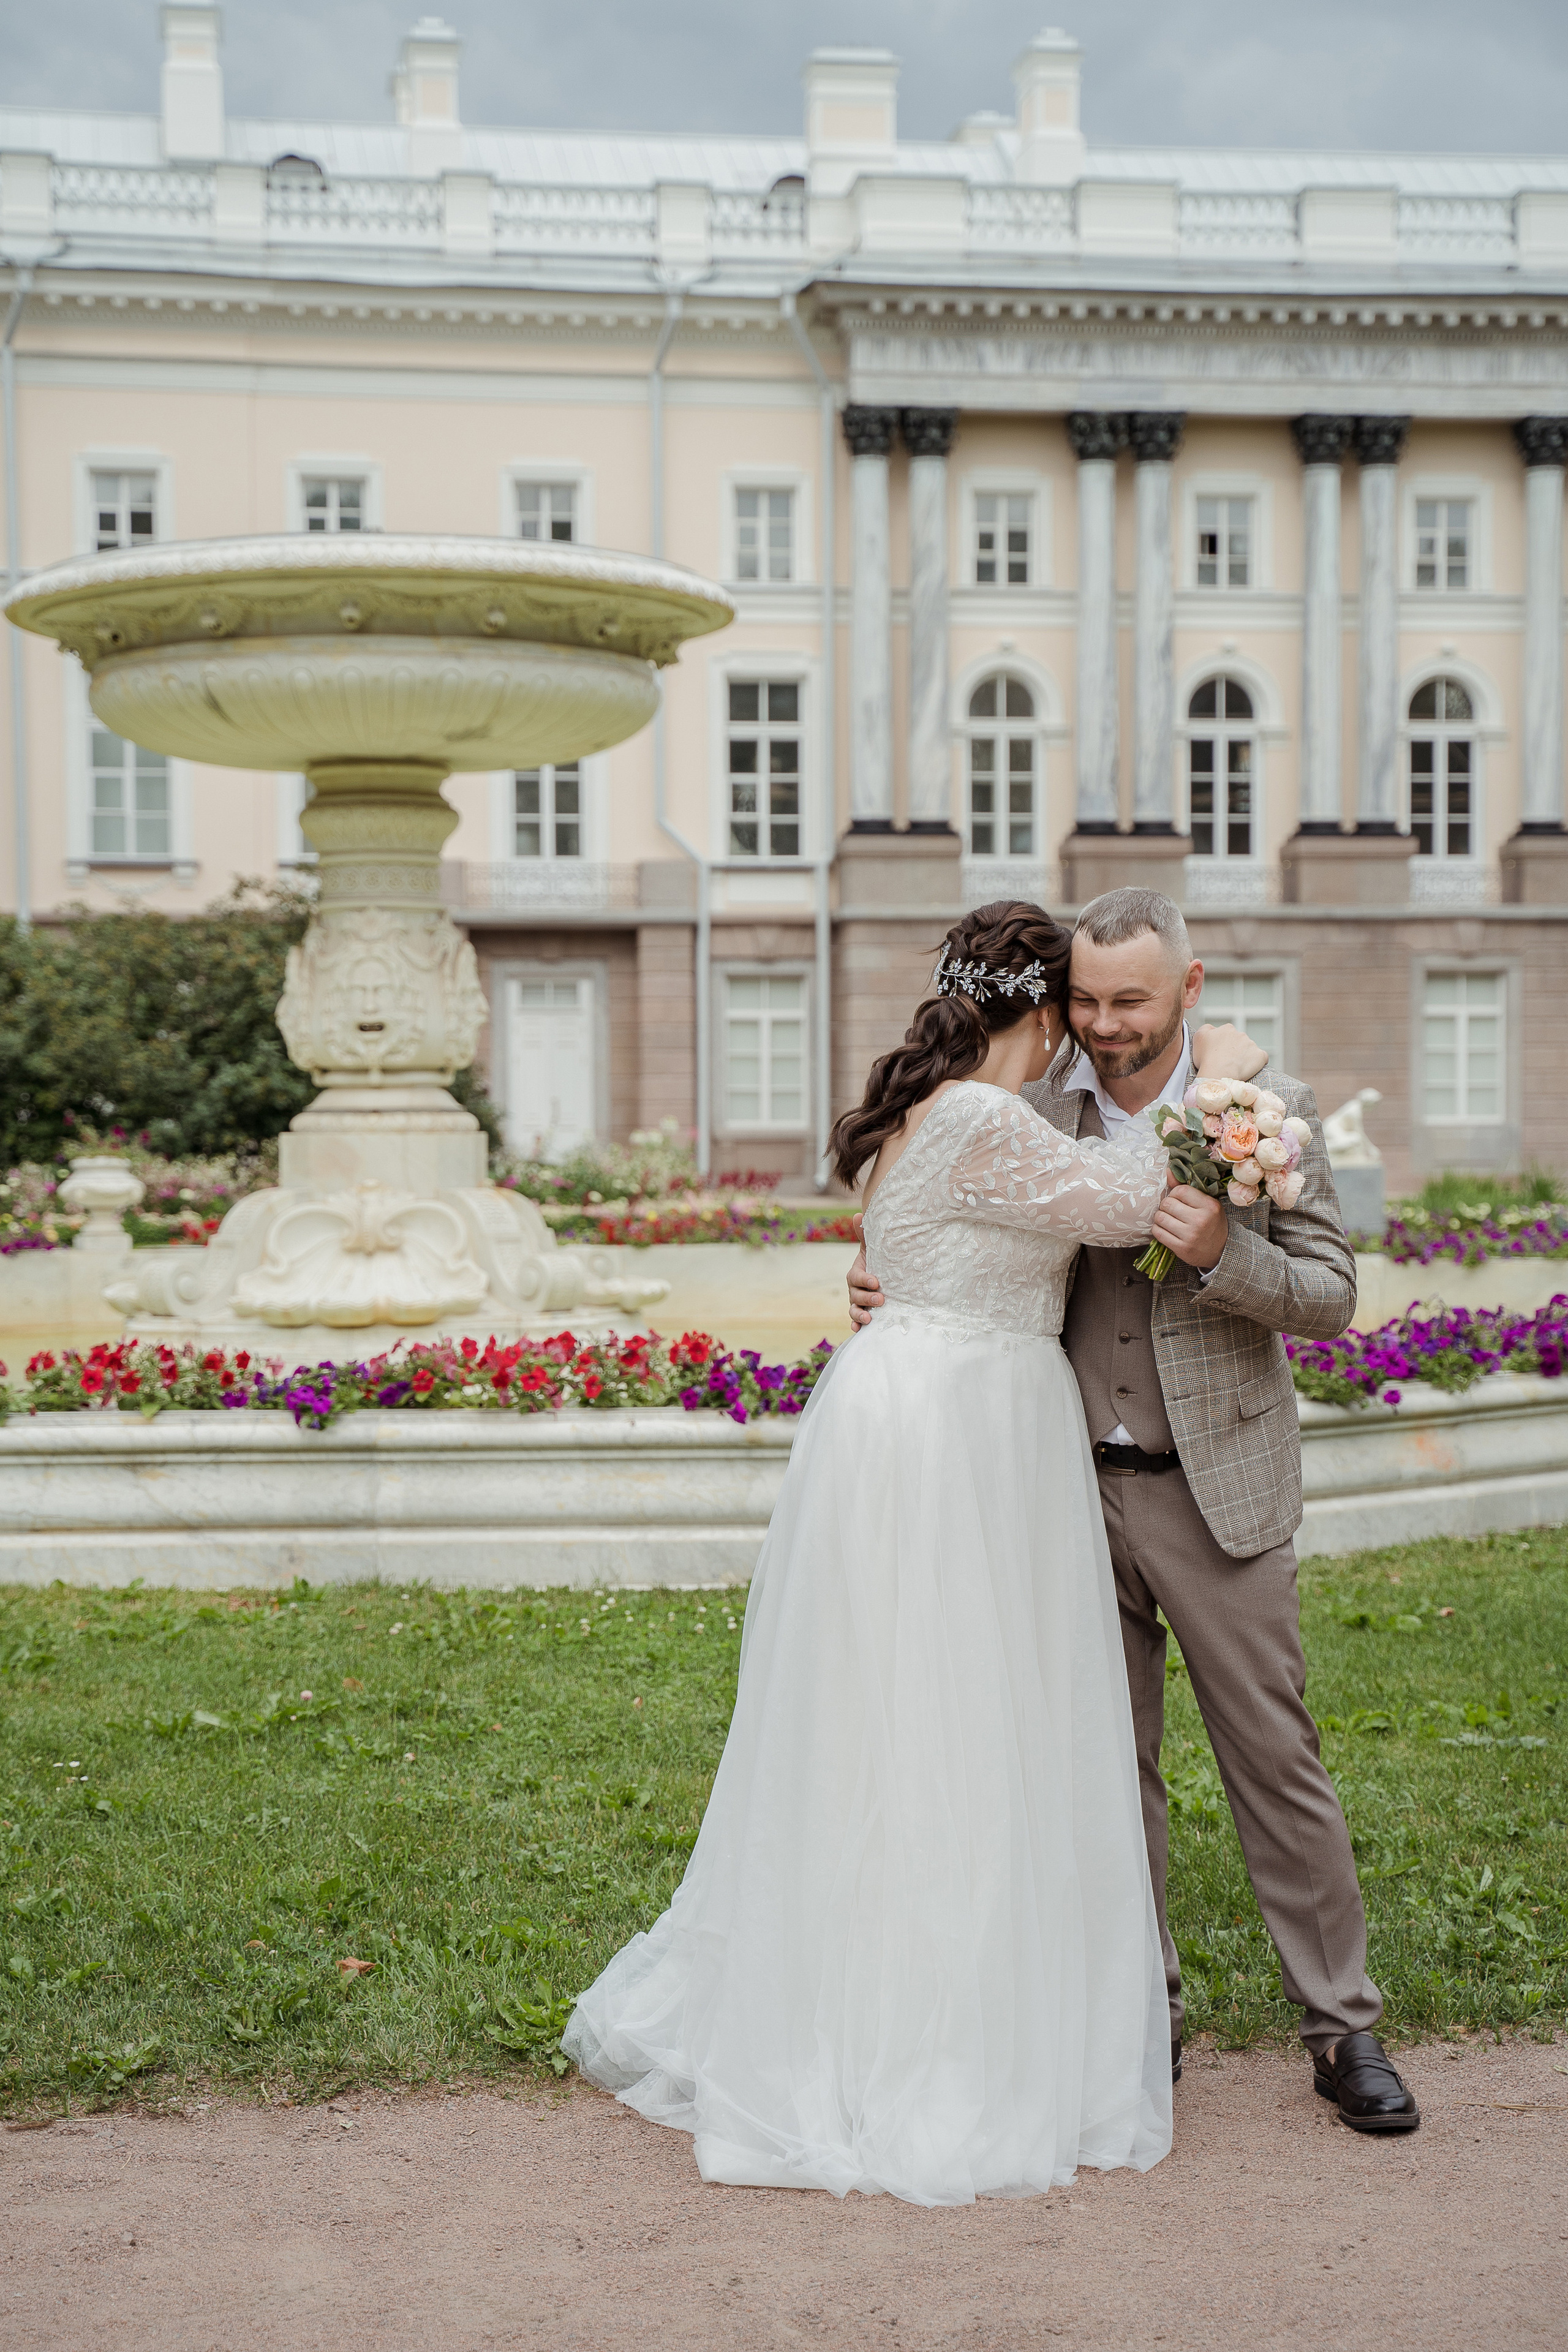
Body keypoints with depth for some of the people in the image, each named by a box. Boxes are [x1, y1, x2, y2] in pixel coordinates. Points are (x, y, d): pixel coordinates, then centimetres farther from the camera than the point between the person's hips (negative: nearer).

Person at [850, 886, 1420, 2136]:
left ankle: (1344, 2028, 17)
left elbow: (1332, 1293, -3)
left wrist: (1222, 1253, -22)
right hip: (1073, 1486, 3)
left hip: (1216, 1490, -2)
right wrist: (884, 1281, -5)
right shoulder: (1031, 1109, 2)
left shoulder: (1270, 1108, -4)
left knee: (1275, 1761, 3)